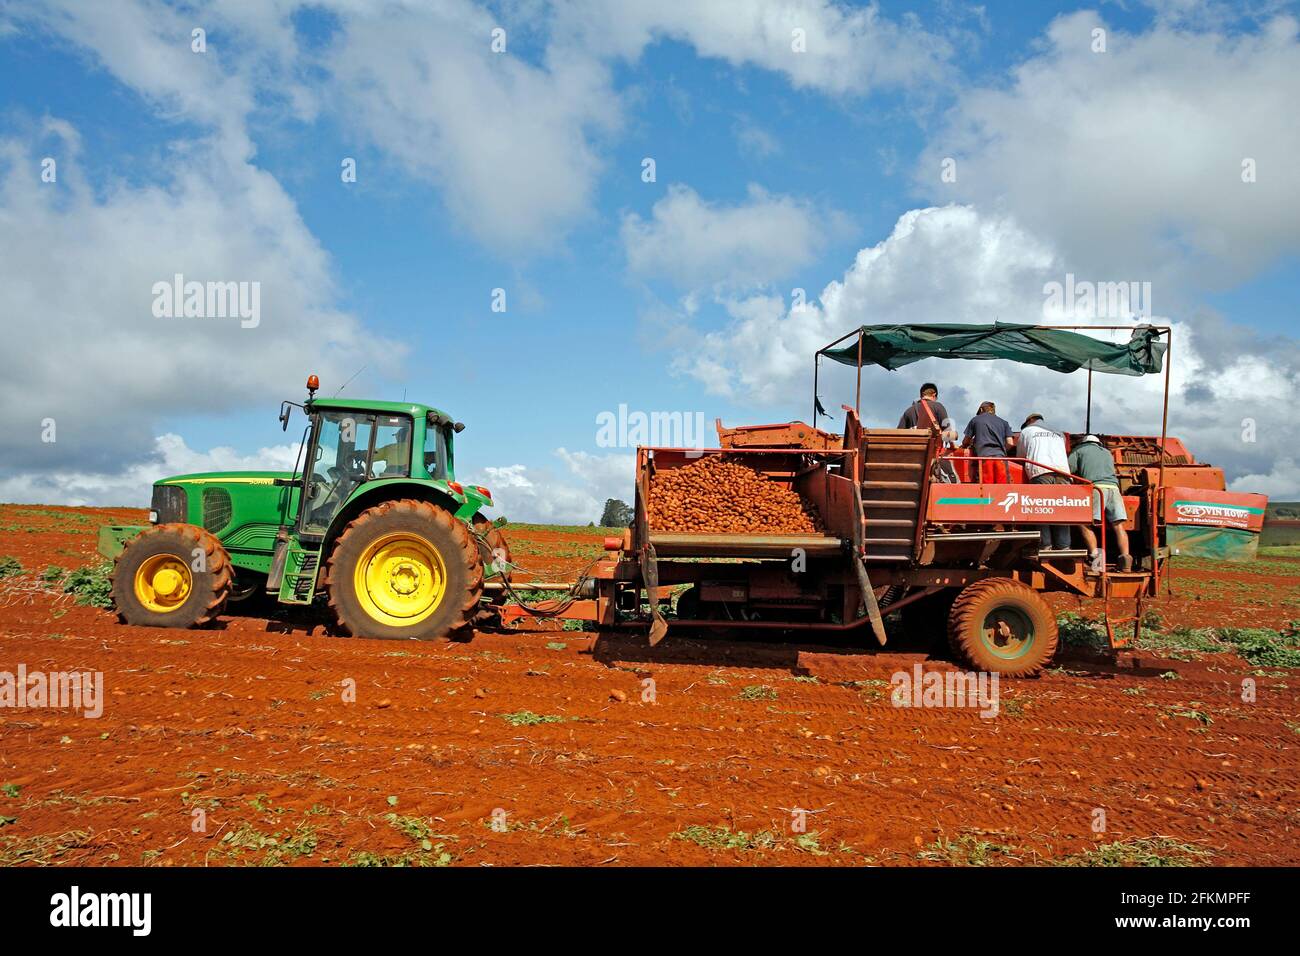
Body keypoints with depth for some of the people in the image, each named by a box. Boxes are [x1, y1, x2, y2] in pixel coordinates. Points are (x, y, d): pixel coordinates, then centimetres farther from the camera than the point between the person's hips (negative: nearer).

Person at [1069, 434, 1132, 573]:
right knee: (1118, 525, 1)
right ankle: (1125, 557, -13)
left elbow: (1068, 470, 11)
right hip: (1113, 487, 4)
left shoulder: (1079, 450, 22)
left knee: (1085, 524, -5)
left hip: (1095, 487, -4)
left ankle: (1095, 554, -22)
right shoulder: (1107, 453, 35)